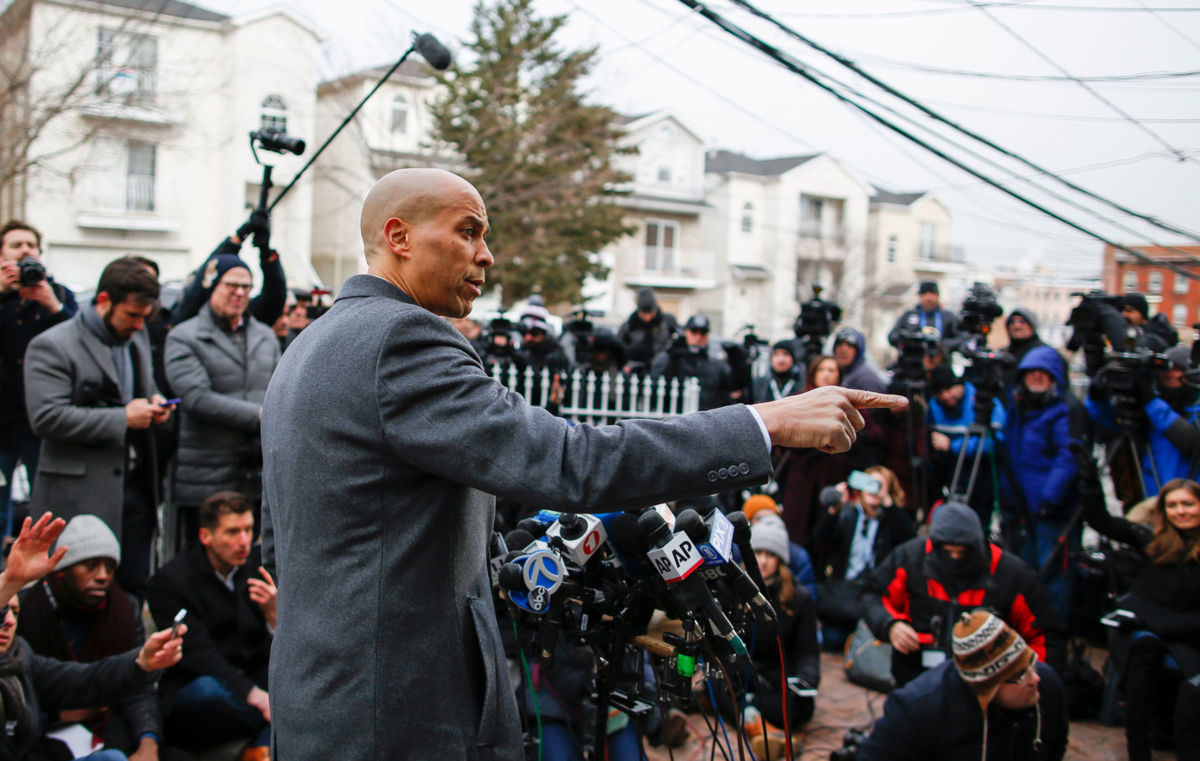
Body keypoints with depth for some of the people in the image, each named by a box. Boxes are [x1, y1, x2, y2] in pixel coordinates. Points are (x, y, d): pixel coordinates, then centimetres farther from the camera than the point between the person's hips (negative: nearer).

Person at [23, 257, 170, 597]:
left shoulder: (137, 338, 14)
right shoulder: (52, 346, -9)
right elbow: (46, 417, -19)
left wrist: (153, 402, 4)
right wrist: (122, 418, -19)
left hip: (135, 489, 7)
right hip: (82, 499, -6)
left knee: (135, 587, 9)